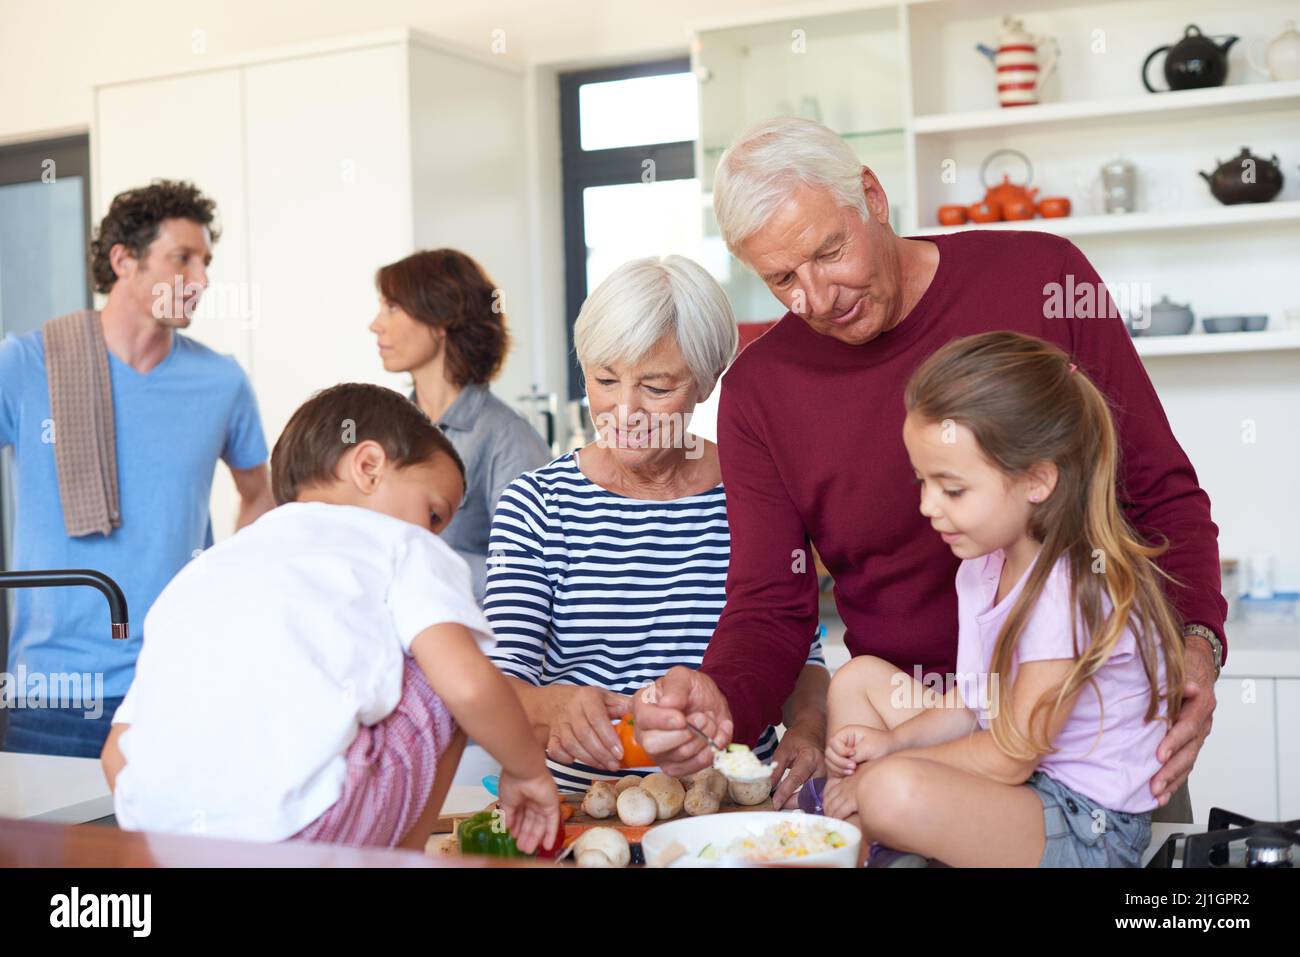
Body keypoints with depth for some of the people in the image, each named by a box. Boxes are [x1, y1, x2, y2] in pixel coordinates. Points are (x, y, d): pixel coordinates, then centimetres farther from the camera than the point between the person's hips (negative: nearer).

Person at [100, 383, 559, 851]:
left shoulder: (203, 569, 28)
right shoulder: (400, 543, 13)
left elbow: (117, 755, 21)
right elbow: (468, 685, -4)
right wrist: (528, 770, 14)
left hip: (166, 831, 7)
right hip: (304, 825, -6)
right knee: (442, 674, 18)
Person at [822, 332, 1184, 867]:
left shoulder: (1072, 593, -24)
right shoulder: (986, 565, 5)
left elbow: (1011, 758, -21)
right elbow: (971, 702, 10)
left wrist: (886, 768, -12)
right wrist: (891, 741, -7)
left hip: (1086, 829, -10)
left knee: (897, 791, -35)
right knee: (860, 676, 12)